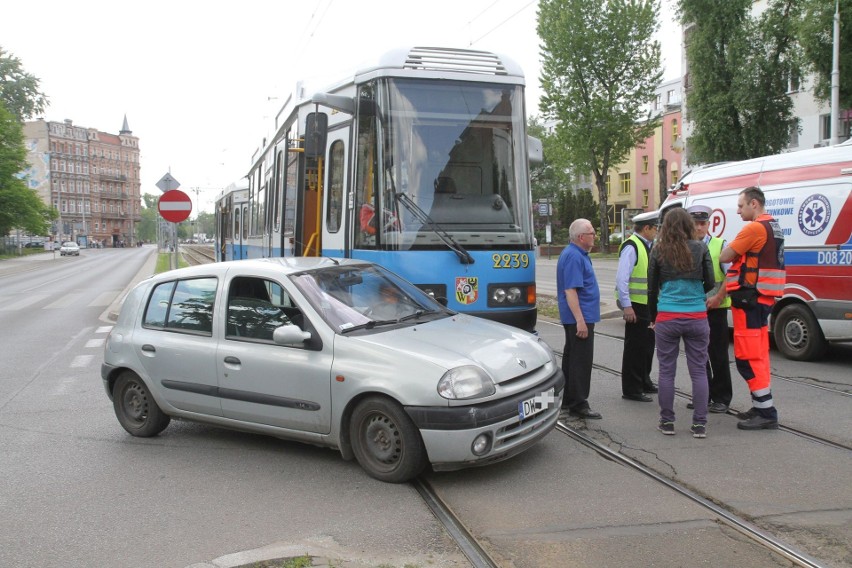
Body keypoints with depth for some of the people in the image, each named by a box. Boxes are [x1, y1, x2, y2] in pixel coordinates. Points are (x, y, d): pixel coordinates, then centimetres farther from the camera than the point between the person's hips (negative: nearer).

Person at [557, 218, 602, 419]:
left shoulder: (577, 254, 15)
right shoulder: (573, 256, -19)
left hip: (575, 318, 11)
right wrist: (580, 321, -27)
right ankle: (578, 404, -2)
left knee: (571, 358, 16)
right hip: (580, 317, -11)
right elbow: (570, 290, -25)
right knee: (581, 361, -7)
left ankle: (568, 400, 26)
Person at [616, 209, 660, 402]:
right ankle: (631, 390, 5)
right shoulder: (631, 247, -17)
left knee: (647, 345, 19)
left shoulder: (647, 246, 13)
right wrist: (626, 306, -25)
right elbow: (622, 279, -23)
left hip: (648, 304, 10)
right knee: (635, 347, -3)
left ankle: (644, 382, 34)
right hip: (635, 306, -10)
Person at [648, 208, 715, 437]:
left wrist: (653, 318, 16)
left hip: (667, 318, 0)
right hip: (697, 318, 1)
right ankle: (699, 424, 9)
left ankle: (667, 422, 13)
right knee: (699, 371, 7)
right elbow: (710, 283, 2)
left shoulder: (658, 251, 0)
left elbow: (652, 289, 5)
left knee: (667, 371, 7)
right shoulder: (700, 248, 0)